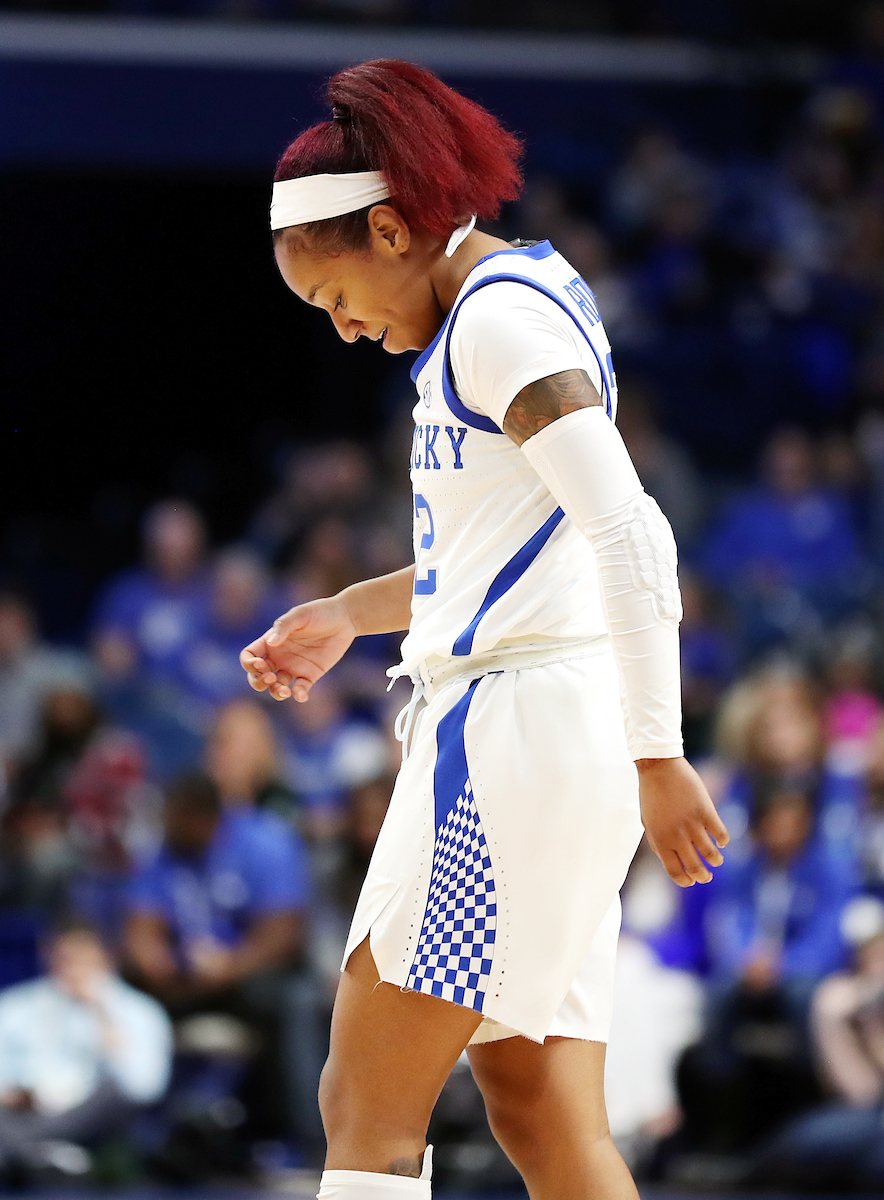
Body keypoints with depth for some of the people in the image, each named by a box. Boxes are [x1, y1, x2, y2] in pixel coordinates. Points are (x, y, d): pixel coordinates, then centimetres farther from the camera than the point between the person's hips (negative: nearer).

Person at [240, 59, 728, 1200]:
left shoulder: (500, 321, -11)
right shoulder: (516, 306, 20)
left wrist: (657, 755, -24)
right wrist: (351, 613, 27)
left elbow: (631, 537, -21)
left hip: (517, 723, -10)